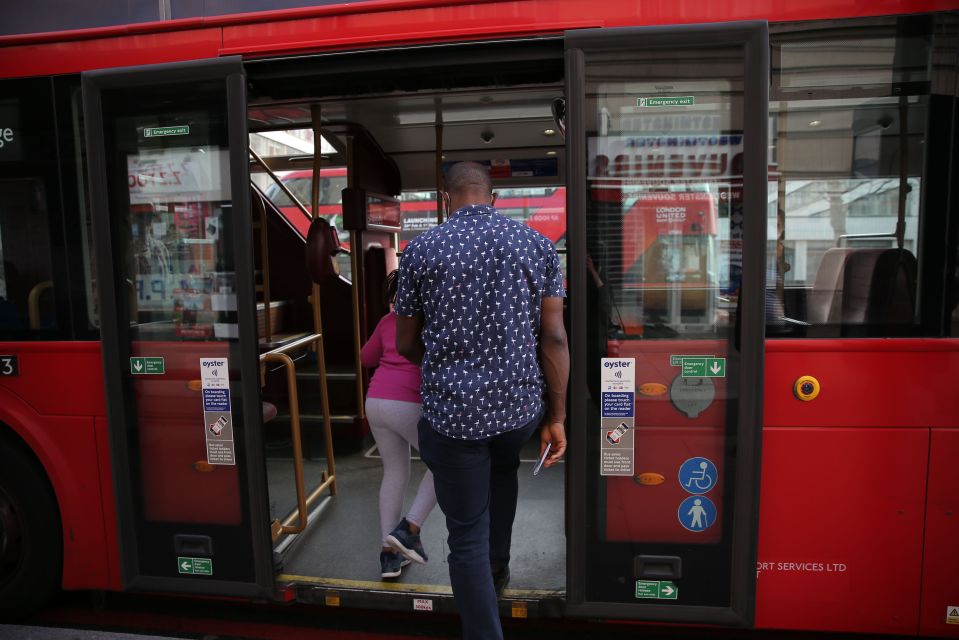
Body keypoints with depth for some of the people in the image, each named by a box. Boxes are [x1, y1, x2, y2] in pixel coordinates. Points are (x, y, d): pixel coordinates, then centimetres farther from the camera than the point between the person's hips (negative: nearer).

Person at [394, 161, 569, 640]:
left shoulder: (421, 249, -4)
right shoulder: (537, 244, 0)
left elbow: (405, 344, 4)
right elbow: (554, 337, -4)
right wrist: (557, 417, 2)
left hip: (454, 411, -3)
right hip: (522, 405, 4)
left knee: (467, 538, 10)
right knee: (503, 469, 36)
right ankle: (498, 565, 48)